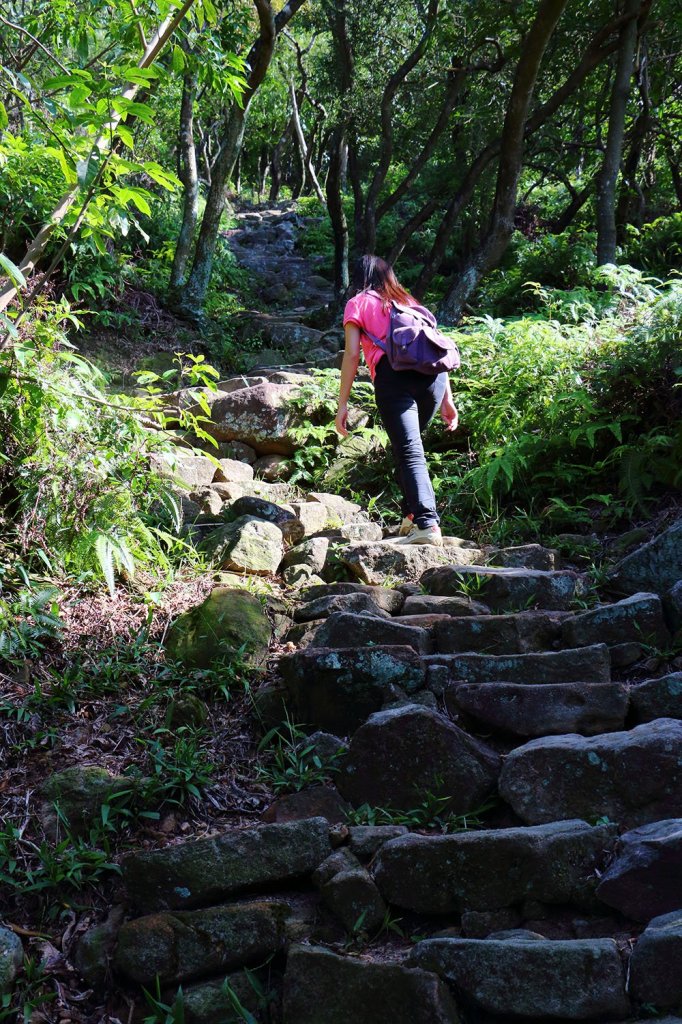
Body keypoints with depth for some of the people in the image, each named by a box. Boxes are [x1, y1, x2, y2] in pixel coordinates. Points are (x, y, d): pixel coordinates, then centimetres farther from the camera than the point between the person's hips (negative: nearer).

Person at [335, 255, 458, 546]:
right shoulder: (409, 301, 31)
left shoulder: (358, 304, 19)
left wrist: (342, 404, 6)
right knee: (409, 446, 20)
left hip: (393, 375, -4)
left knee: (409, 453, -11)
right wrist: (447, 400, 21)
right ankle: (412, 515, 13)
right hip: (433, 375, 5)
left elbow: (352, 354, 6)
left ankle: (427, 524, -26)